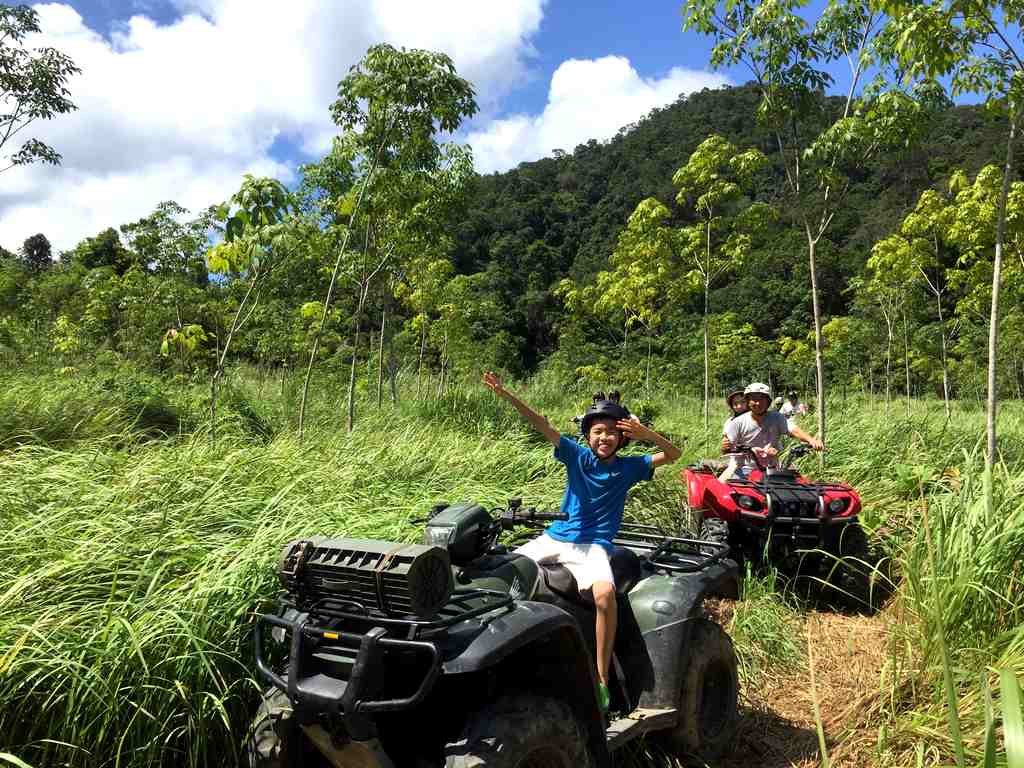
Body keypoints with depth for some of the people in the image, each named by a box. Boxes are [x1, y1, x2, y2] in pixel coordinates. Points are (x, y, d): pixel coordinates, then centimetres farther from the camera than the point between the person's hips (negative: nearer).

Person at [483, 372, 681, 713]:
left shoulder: (628, 467, 3)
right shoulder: (577, 455, 2)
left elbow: (673, 454, 0)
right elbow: (542, 425, -7)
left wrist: (646, 434, -19)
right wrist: (506, 395, -17)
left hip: (593, 546, -2)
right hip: (555, 537, 3)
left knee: (605, 592, -33)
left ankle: (601, 680, -20)